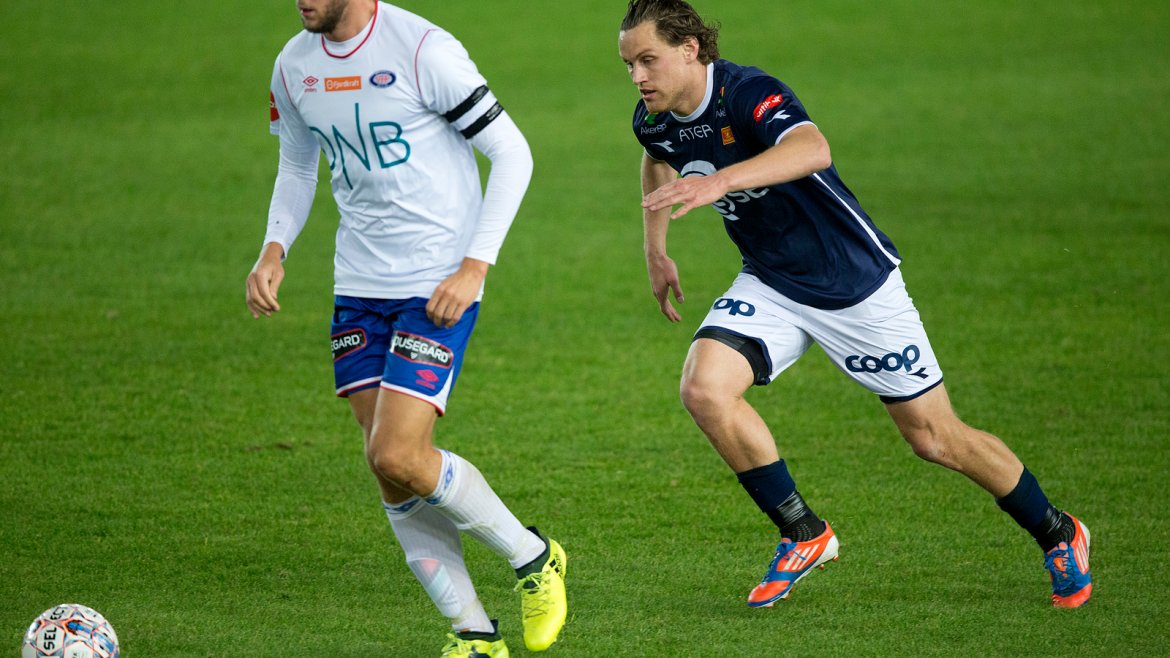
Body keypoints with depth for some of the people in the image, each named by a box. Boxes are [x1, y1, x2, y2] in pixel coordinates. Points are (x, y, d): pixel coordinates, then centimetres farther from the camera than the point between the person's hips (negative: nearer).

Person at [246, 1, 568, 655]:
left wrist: (476, 264, -17)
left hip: (439, 287, -7)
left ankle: (533, 557, 8)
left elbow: (512, 152, -12)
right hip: (360, 287, 7)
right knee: (392, 473, 2)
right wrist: (274, 249, 4)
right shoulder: (295, 66, 4)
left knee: (398, 457, -16)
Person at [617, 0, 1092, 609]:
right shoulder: (654, 120, -5)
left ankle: (1058, 535, 25)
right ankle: (805, 535, -3)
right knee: (704, 389, -20)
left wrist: (720, 181, -64)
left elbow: (812, 149, -52)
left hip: (855, 281, -6)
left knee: (935, 439, 1)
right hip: (770, 285, 6)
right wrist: (655, 249, 21)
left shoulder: (749, 95, -29)